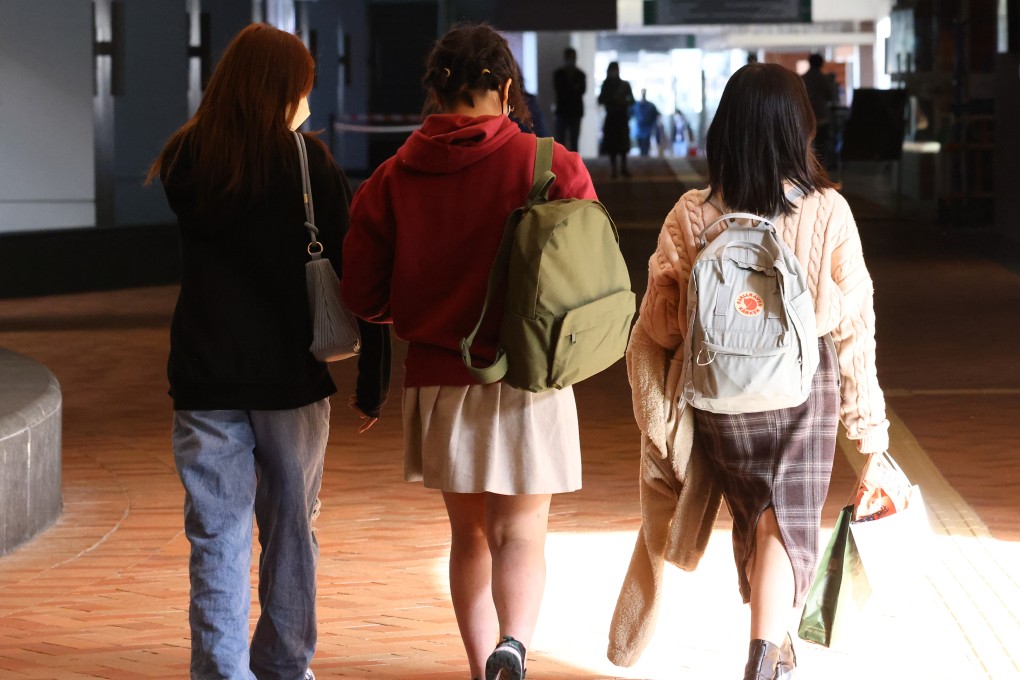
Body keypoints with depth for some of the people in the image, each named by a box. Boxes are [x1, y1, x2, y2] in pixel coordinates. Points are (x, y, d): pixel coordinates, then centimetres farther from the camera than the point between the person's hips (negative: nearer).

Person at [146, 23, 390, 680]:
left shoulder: (185, 162, 0)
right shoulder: (309, 164, -7)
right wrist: (373, 380, -2)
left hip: (205, 379, 1)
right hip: (292, 378, -1)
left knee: (218, 540, 4)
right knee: (290, 532, 14)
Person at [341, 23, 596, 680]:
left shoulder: (393, 178, 0)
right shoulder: (550, 165, -8)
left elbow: (362, 293, 0)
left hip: (437, 377, 3)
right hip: (527, 378, -2)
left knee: (468, 534, 17)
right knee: (519, 533, 3)